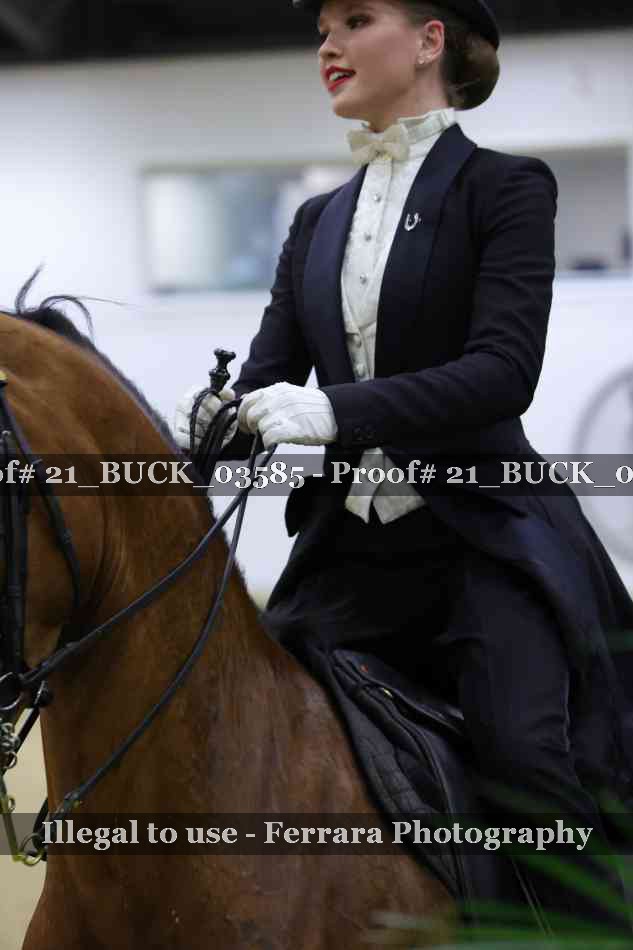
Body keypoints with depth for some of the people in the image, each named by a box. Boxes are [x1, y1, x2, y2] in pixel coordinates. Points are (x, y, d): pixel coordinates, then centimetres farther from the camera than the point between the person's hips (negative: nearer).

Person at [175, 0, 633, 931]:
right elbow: (267, 377, 9)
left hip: (481, 539, -6)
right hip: (350, 553, 6)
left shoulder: (505, 188, -2)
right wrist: (214, 420, -15)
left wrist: (335, 411, -28)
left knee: (525, 754, -25)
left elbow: (504, 370, -16)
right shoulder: (318, 222, 16)